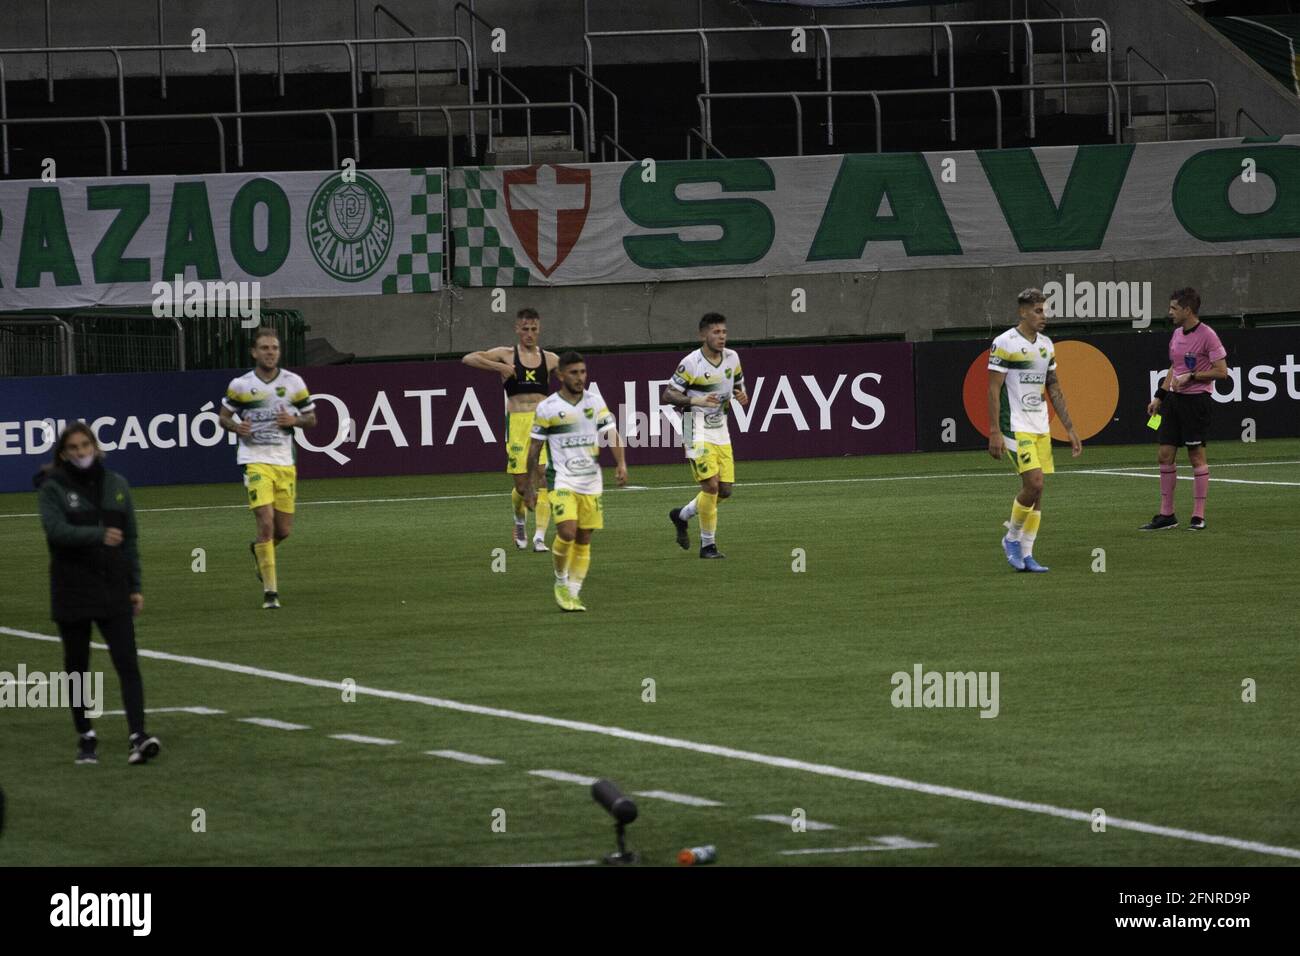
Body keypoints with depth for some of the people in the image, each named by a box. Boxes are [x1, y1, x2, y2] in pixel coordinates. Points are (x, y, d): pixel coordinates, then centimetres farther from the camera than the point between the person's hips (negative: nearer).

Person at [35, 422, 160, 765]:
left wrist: (135, 586, 7)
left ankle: (138, 736, -19)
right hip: (72, 592, -2)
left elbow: (130, 540, 12)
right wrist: (98, 535, -34)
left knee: (127, 662, -11)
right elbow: (55, 530, -20)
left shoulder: (117, 485, 8)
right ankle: (85, 738, 18)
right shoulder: (53, 488, -3)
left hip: (113, 589, 2)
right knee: (77, 666, 7)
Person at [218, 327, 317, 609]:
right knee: (266, 522, -17)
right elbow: (224, 416, 11)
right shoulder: (239, 385, -1)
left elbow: (311, 418, 11)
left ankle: (259, 551, 43)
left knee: (284, 530, 7)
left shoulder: (294, 383, 3)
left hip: (285, 462, 3)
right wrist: (236, 426, -11)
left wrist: (294, 420, -11)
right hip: (256, 461, -3)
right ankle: (270, 591, -11)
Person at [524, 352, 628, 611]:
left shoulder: (595, 401, 4)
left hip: (591, 482, 4)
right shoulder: (547, 408, -4)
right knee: (567, 532, -19)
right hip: (562, 480, -4)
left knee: (584, 540, 5)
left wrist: (621, 464, -18)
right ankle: (561, 583, 3)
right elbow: (535, 447, 2)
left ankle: (573, 593, 15)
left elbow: (611, 433, -1)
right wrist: (530, 485, 3)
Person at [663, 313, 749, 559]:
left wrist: (741, 396, -3)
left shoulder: (732, 358, 4)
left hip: (721, 432, 7)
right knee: (711, 485, -15)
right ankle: (707, 545, -2)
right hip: (698, 434, -7)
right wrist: (696, 401, -27)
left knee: (725, 490, 3)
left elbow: (738, 384, 21)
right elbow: (668, 395, -12)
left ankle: (682, 515, 28)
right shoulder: (691, 363, -15)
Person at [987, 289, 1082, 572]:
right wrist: (994, 433, -16)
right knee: (1033, 483, -17)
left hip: (1041, 428, 7)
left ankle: (1025, 554, 9)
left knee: (1036, 491, 3)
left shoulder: (1046, 345, 12)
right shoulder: (1005, 343, -9)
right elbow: (993, 390, -11)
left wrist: (1070, 429, 15)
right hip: (1016, 428, -7)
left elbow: (1055, 390, 18)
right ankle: (1012, 537, 4)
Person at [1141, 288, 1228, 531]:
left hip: (1196, 400, -8)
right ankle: (1166, 514, 12)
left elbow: (1221, 371, -13)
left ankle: (1198, 516, 3)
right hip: (1174, 400, 8)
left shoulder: (1207, 336, -12)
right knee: (1165, 455, 5)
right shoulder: (1177, 334, 12)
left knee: (1197, 456, -2)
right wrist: (1159, 396, 19)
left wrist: (1192, 377, -17)